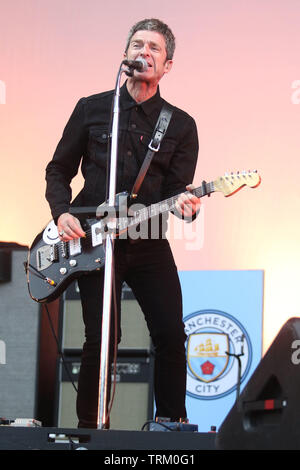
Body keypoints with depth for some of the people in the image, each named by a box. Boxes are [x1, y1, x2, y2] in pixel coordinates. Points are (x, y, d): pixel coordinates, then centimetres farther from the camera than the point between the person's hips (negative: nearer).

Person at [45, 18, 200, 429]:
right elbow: (58, 171, 12)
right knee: (102, 339, -6)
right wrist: (62, 213, -5)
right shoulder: (91, 109, 7)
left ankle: (171, 425, 11)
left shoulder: (181, 125, 7)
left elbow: (177, 187, 1)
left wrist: (184, 204, -23)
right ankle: (90, 427, 8)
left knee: (171, 334, -4)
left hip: (149, 242, 1)